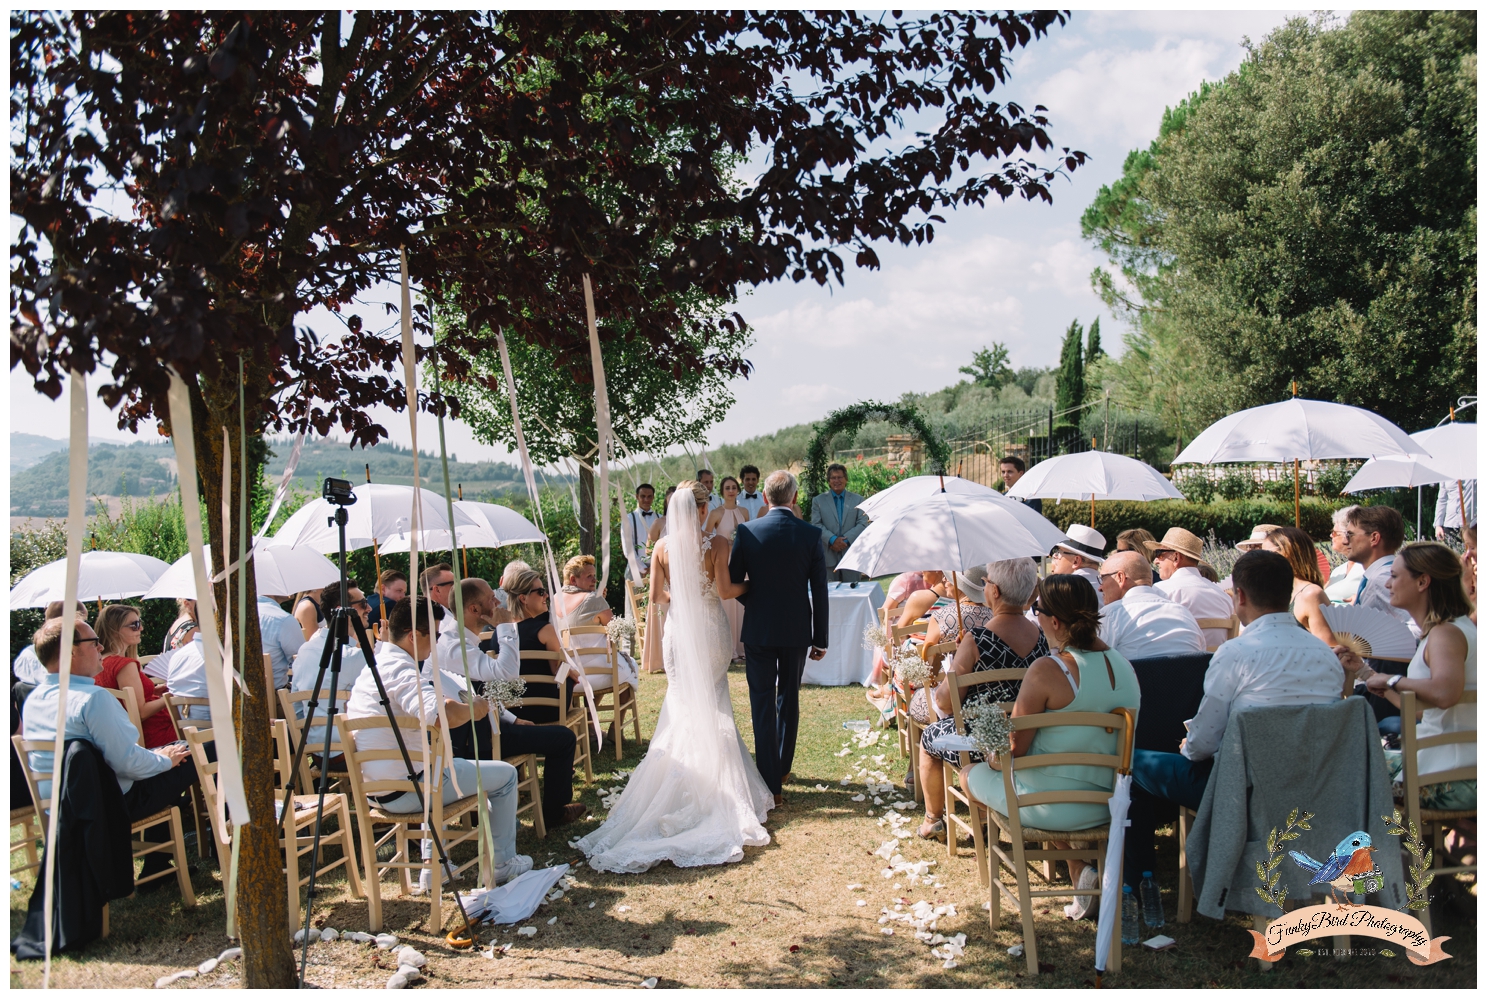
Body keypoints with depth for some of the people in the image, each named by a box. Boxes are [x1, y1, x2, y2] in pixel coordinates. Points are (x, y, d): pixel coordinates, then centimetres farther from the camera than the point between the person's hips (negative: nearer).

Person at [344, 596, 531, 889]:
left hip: (371, 791, 10)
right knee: (505, 774, 5)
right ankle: (503, 864, 19)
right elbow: (442, 715, -36)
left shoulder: (374, 664, 10)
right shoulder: (400, 669, -20)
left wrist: (459, 706, 12)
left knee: (438, 766, 41)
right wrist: (473, 710, -17)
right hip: (403, 791, -10)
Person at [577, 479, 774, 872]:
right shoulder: (717, 544, -12)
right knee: (713, 705, 11)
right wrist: (750, 584, 3)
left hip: (678, 630, 2)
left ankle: (683, 778, 16)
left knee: (682, 703, 14)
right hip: (710, 630, -2)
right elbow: (725, 590, -16)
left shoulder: (663, 546, -3)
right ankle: (716, 778, 13)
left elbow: (654, 594, -1)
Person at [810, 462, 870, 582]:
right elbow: (816, 524, 0)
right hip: (828, 557, 0)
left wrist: (846, 540, -11)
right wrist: (832, 540, -15)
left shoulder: (857, 499, 11)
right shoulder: (818, 501, 10)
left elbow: (863, 524, 2)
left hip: (852, 556, 1)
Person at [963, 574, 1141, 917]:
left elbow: (1013, 749, -18)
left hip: (1049, 807, -6)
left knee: (971, 773, 20)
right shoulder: (1124, 665, -2)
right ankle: (1079, 867, 16)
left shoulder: (1047, 670, -23)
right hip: (1108, 804, 6)